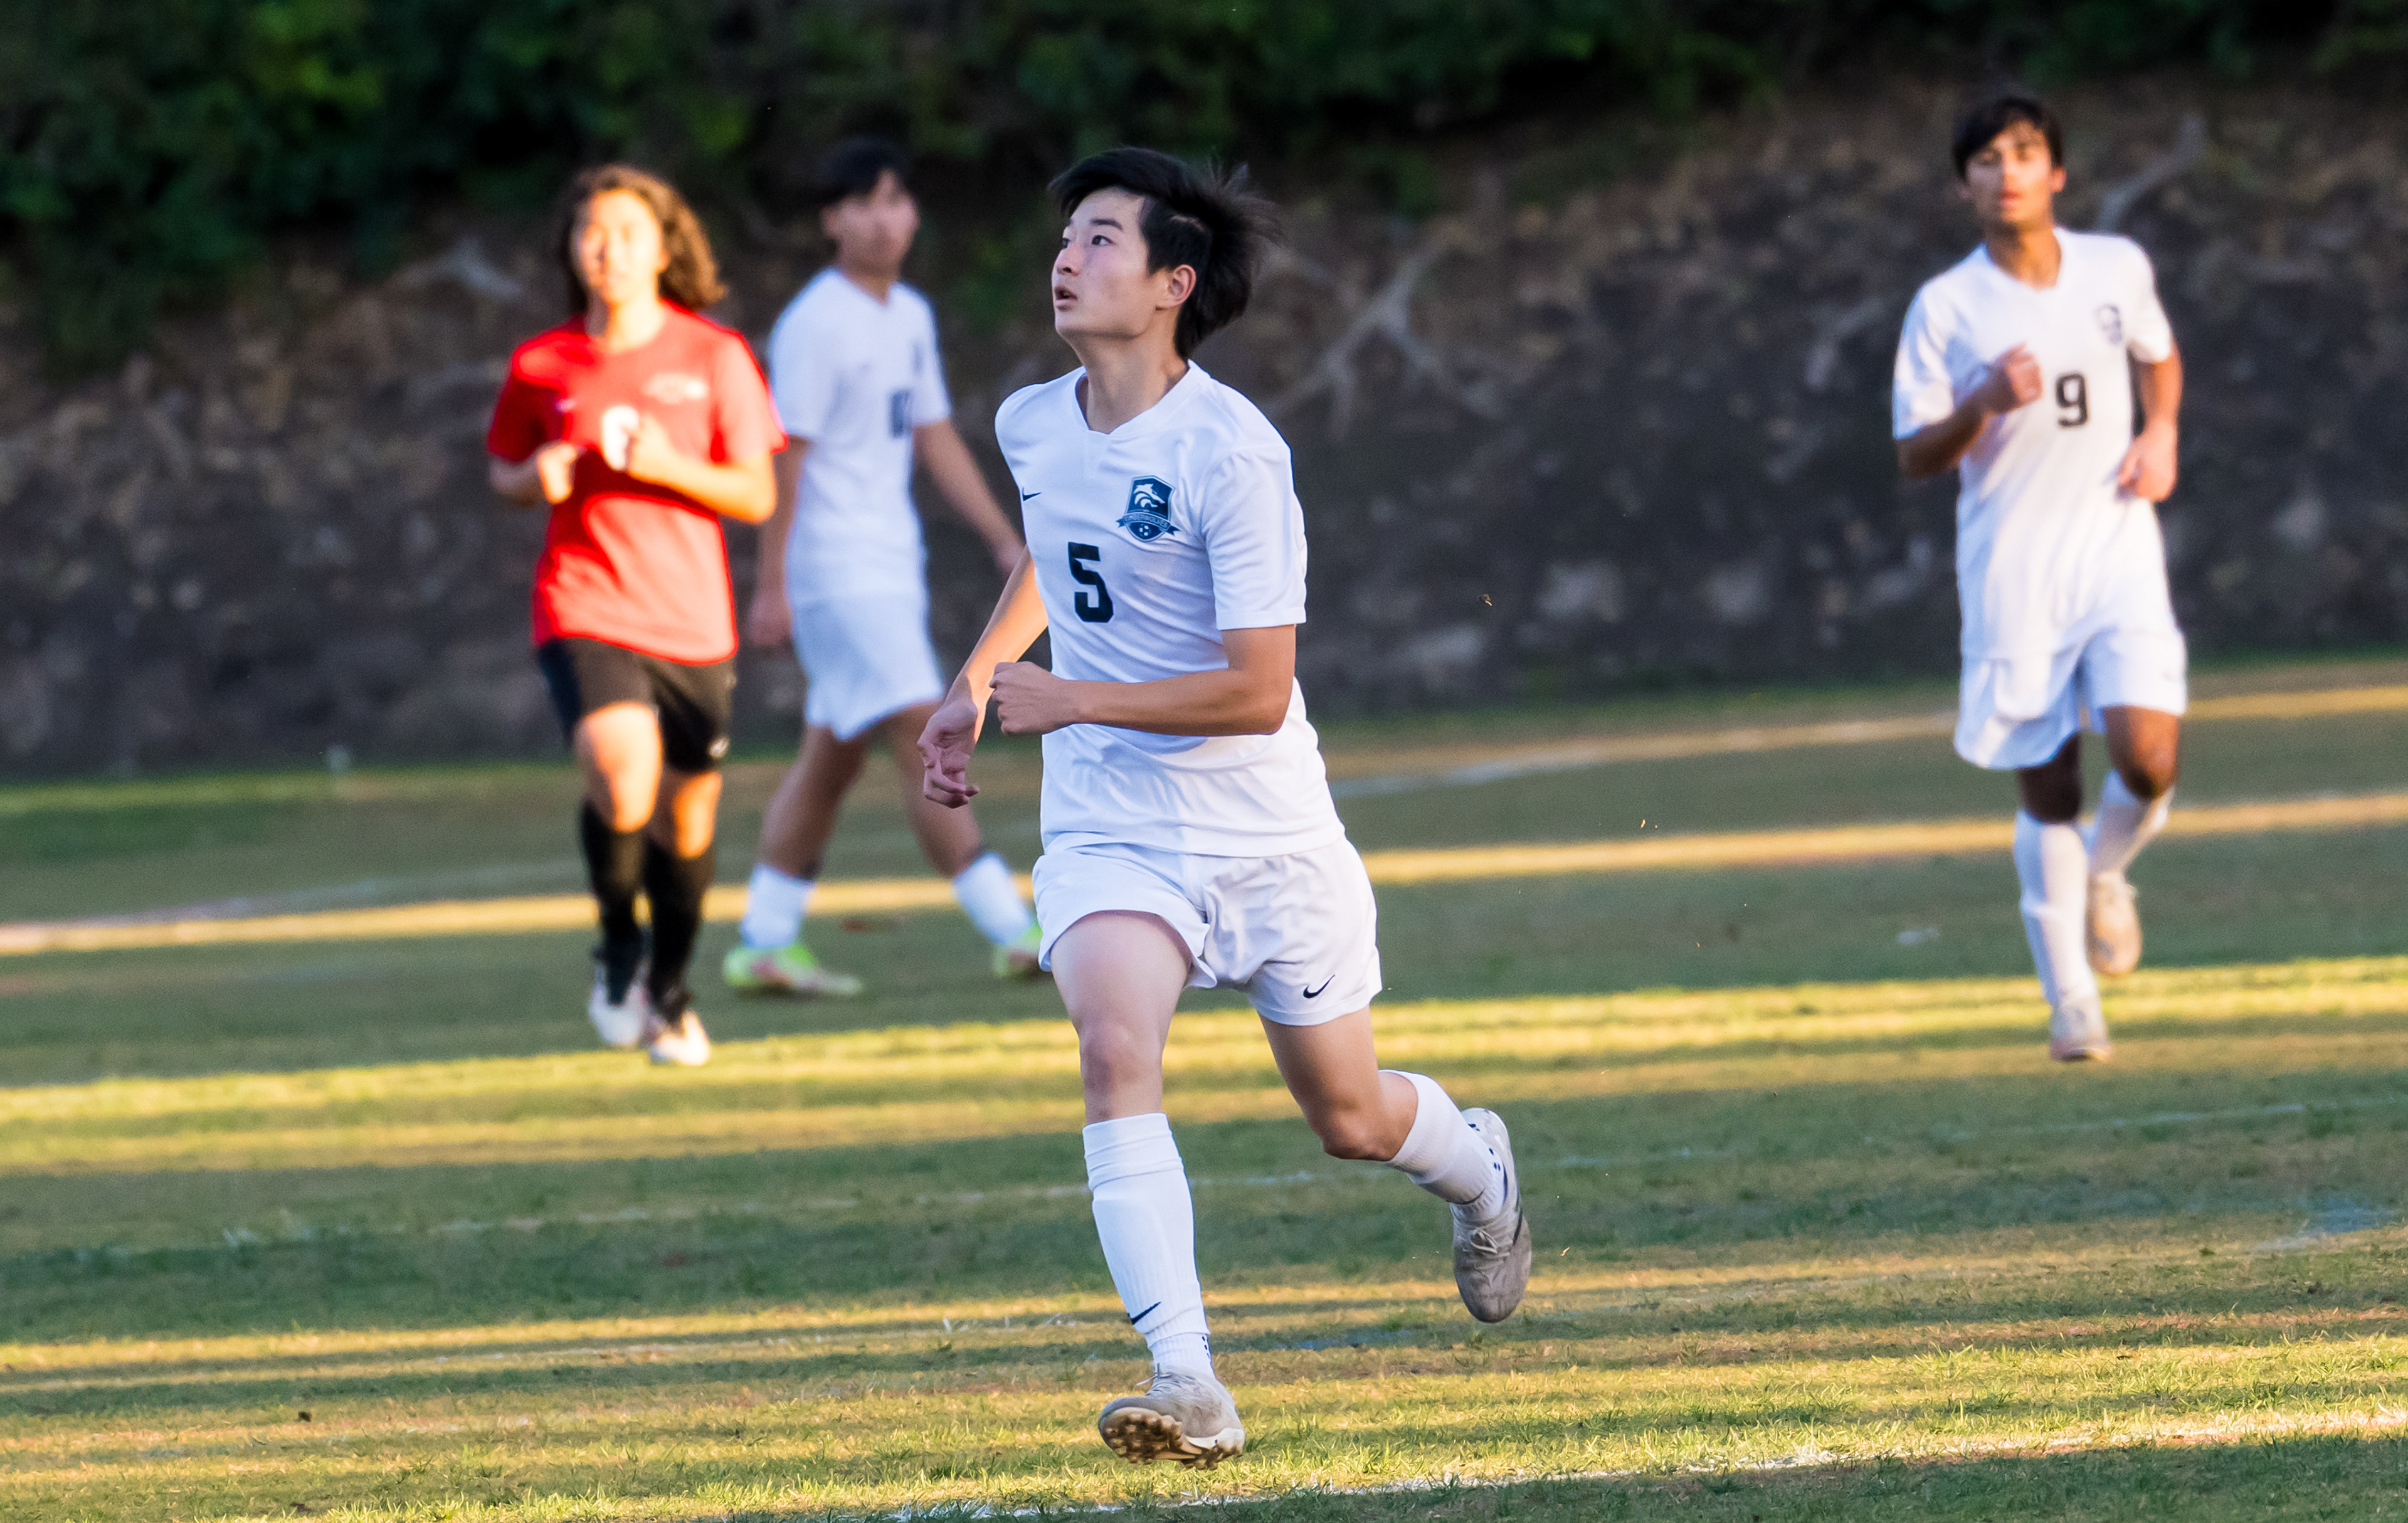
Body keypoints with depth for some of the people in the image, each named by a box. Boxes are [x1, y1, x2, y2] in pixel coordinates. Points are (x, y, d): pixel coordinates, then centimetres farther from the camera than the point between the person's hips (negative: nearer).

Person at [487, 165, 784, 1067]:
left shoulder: (715, 358, -2)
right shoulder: (540, 367, 1)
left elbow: (757, 497, -2)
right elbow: (503, 470, 17)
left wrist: (668, 468, -19)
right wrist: (535, 480, -7)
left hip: (692, 621, 1)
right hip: (584, 611, -1)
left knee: (689, 814, 10)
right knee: (621, 773, -26)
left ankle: (669, 992, 34)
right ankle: (618, 948, 0)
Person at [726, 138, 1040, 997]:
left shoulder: (911, 317, 13)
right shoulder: (816, 325, -13)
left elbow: (935, 441, 20)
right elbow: (785, 457, -15)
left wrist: (1005, 540, 15)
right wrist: (770, 585, -17)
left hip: (892, 570, 9)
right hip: (836, 572, -9)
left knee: (833, 759, 11)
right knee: (923, 738, -12)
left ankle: (764, 944, 17)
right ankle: (1015, 933, -16)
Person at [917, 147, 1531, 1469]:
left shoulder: (1231, 453, -20)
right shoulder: (1031, 426, 0)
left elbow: (1257, 690, -22)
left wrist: (1072, 702, -23)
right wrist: (976, 684, 17)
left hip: (1266, 830, -3)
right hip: (1108, 827, 3)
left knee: (1351, 1120, 13)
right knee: (1113, 1046, -26)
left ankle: (1479, 1171, 51)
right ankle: (1186, 1385, -32)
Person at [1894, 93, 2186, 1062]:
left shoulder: (2117, 268, 3)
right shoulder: (1944, 308, -5)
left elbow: (2159, 354, 24)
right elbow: (1915, 457, -4)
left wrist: (2160, 433, 5)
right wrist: (1982, 404, -22)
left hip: (2118, 550, 1)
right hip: (2010, 570, -1)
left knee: (2149, 757, -16)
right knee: (2046, 792, 2)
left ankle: (2105, 873, 18)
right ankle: (2070, 1001, 16)